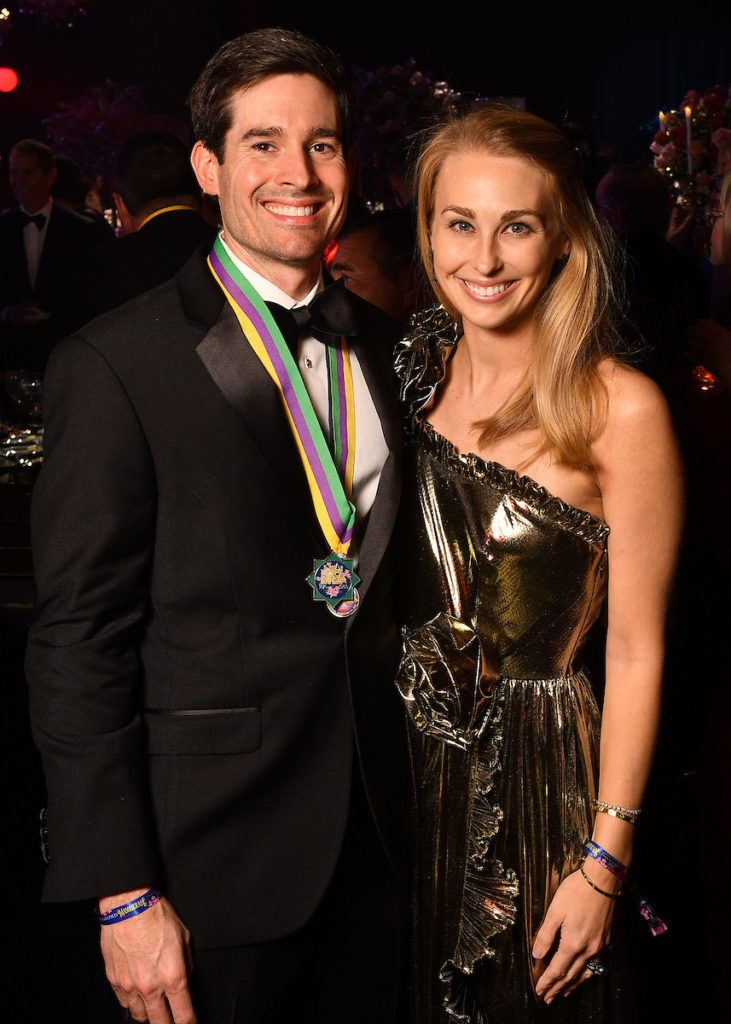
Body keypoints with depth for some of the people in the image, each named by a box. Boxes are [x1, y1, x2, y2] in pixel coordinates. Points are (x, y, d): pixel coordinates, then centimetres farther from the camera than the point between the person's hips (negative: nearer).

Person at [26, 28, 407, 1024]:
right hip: (214, 858, -5)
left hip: (376, 829, 6)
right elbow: (78, 642, -13)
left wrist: (416, 781, 7)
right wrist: (121, 894, -15)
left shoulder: (387, 346, 6)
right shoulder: (114, 365, -12)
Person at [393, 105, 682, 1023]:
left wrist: (605, 865, -13)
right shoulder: (415, 370, -1)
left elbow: (635, 649, -14)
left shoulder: (620, 409, -17)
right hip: (404, 755, 5)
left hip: (535, 774, -4)